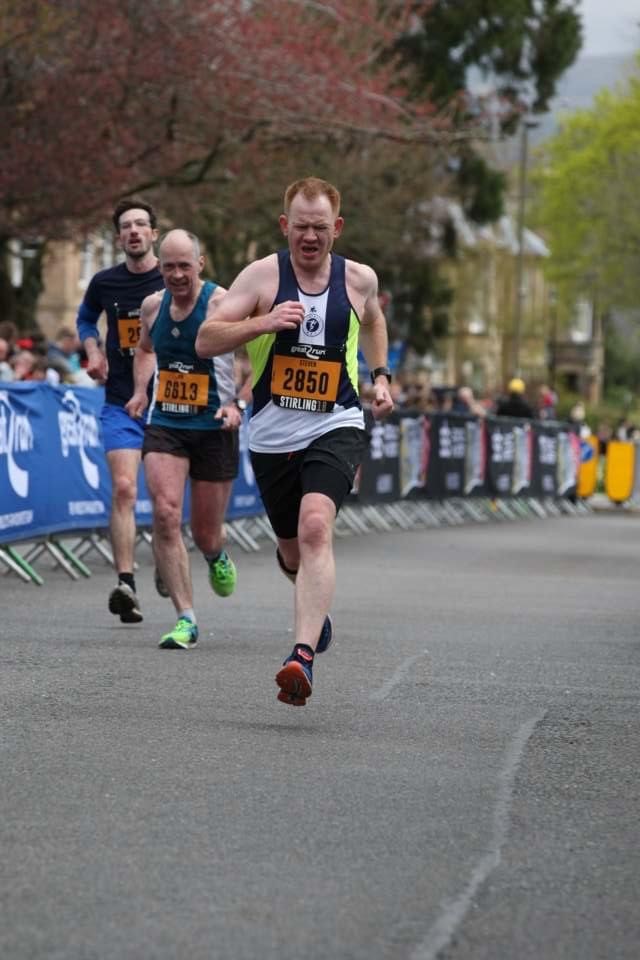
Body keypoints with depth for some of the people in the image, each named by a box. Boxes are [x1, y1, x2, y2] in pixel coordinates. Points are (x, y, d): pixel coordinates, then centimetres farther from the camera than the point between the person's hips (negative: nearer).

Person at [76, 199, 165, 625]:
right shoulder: (105, 283, 3)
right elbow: (86, 318, 25)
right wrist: (94, 351, 8)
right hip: (121, 403, 1)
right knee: (123, 488, -14)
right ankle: (126, 583, -19)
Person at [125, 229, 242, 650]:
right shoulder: (153, 306, 4)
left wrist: (239, 404, -29)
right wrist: (141, 391, 11)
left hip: (214, 428, -3)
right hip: (164, 426, 3)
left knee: (206, 533, 7)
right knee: (165, 514, -18)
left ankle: (217, 557, 47)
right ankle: (186, 619, -13)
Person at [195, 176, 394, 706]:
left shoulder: (359, 278, 3)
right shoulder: (263, 274, -5)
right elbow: (205, 340, -11)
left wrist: (381, 376, 17)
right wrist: (264, 322, -25)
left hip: (336, 428, -1)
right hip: (273, 433, 1)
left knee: (316, 528, -26)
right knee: (293, 549, 15)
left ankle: (304, 656, -35)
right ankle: (317, 609, 52)